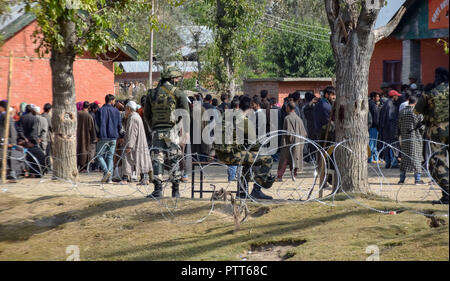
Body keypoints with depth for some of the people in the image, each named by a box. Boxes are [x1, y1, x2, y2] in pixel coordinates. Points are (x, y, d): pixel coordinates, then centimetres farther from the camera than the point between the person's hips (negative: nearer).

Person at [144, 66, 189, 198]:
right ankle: (176, 191, 8)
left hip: (156, 131, 2)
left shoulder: (152, 94, 9)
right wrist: (179, 126, 7)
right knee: (174, 160, 5)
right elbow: (185, 113, -6)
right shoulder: (178, 93, -3)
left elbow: (146, 114, 9)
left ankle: (158, 190, -7)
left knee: (157, 159, 2)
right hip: (172, 130, -2)